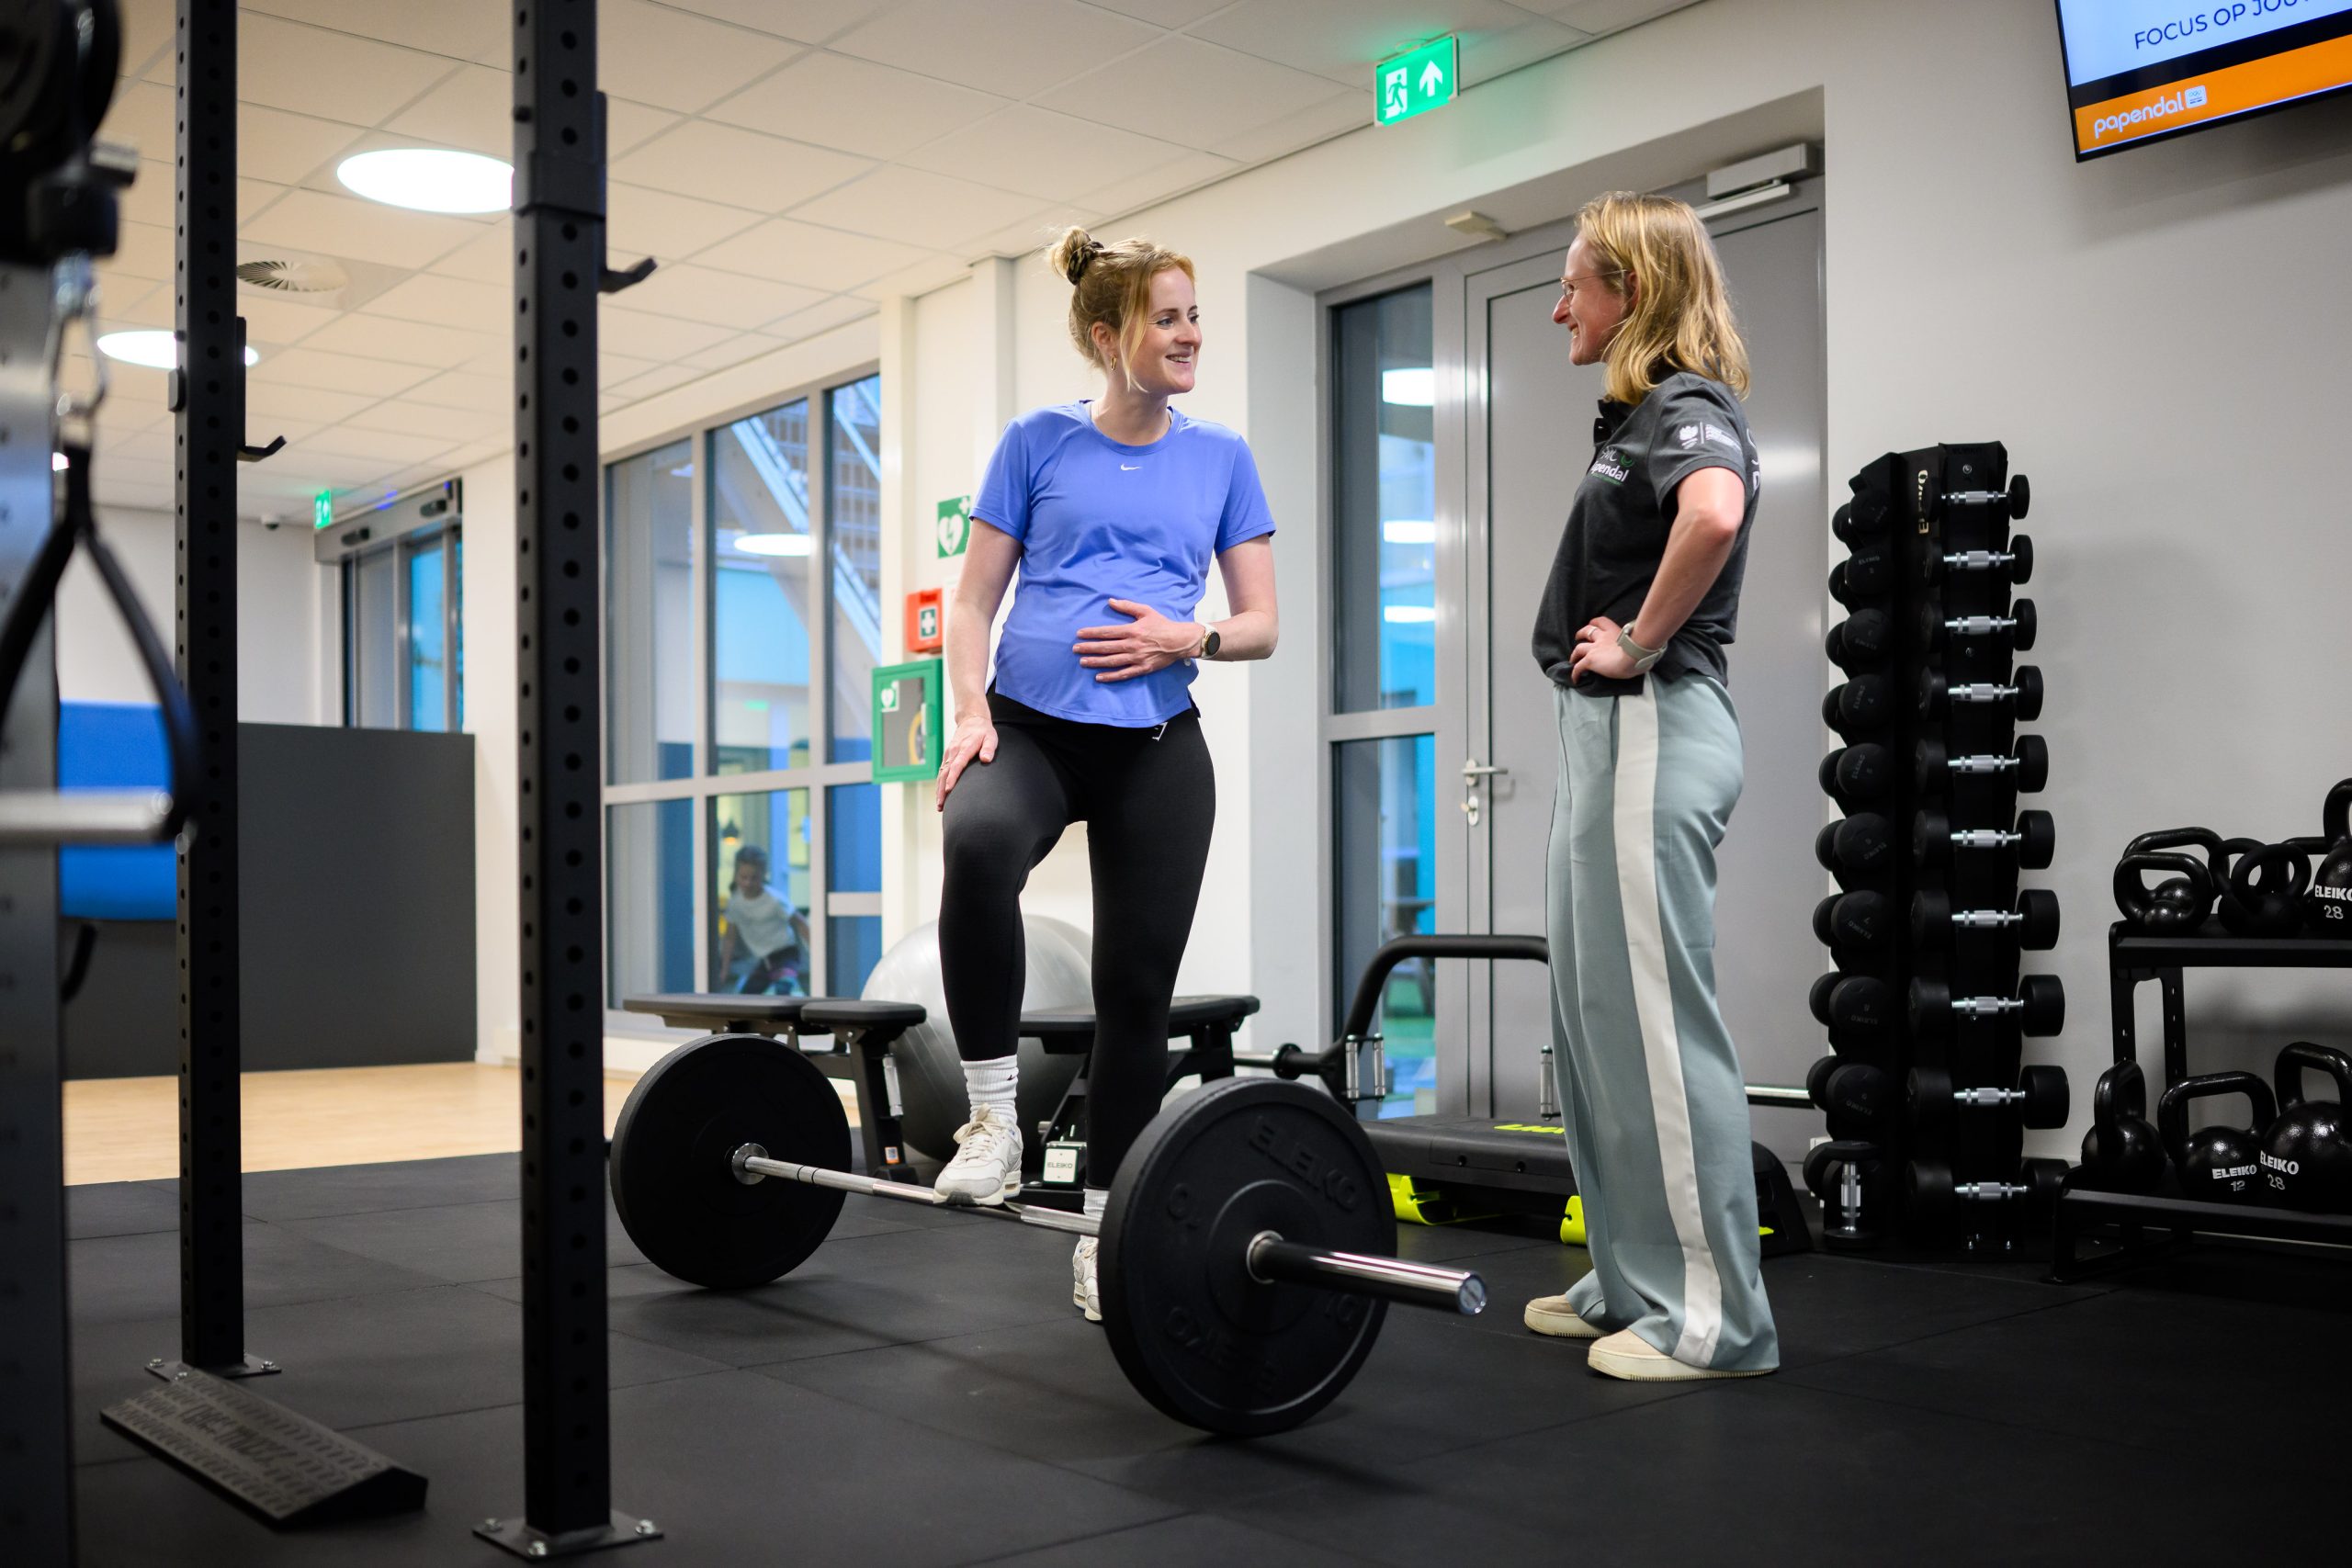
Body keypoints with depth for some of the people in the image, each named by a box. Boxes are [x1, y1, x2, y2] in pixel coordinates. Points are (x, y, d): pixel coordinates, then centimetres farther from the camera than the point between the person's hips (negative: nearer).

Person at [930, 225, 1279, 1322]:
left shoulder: (1222, 460, 11)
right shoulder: (1039, 443, 6)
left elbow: (1260, 625, 10)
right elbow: (973, 602, 6)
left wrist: (1185, 637, -11)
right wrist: (970, 714, -10)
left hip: (1156, 744, 2)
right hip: (1033, 724, -2)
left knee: (1138, 986, 1)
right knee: (979, 842, -36)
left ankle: (1103, 1234, 16)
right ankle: (993, 1118, -20)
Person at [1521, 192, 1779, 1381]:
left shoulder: (1684, 405, -10)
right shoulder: (1643, 413, 19)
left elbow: (1714, 513, -34)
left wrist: (1642, 640, -21)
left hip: (1649, 728, -10)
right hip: (1605, 730, 10)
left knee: (1653, 1019, -7)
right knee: (1597, 1017, 13)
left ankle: (1711, 1315, 2)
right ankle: (1636, 1279, 23)